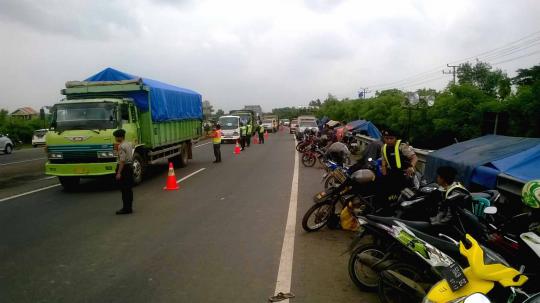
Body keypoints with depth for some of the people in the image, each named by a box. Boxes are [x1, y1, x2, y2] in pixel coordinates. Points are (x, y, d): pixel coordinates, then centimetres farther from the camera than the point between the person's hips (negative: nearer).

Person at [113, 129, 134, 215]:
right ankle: (129, 207, 19)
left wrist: (119, 173, -21)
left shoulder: (121, 146, -17)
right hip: (130, 166, 9)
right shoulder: (129, 144, 10)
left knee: (124, 189, -3)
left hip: (124, 167, -9)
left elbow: (122, 161, -22)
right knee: (129, 188, 12)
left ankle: (126, 208, 1)